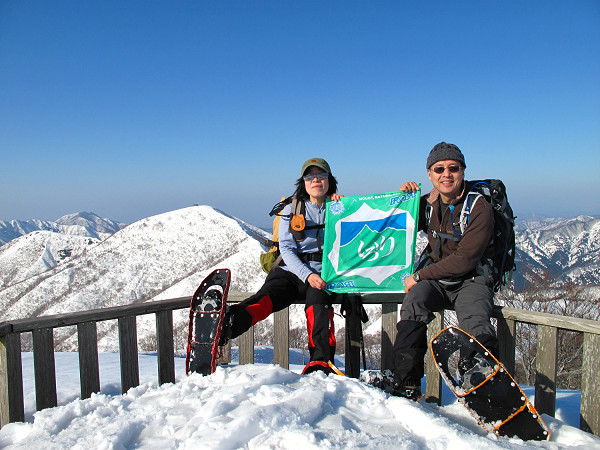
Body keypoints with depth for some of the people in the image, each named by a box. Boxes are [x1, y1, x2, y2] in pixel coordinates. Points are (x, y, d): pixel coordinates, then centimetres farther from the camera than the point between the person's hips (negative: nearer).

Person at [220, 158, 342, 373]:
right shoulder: (291, 210, 13)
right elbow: (286, 249, 2)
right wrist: (307, 275, -16)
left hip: (323, 274, 0)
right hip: (291, 270, 0)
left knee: (317, 300, -36)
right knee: (267, 297, -31)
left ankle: (320, 362, -49)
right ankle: (227, 324, -59)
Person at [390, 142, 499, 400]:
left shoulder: (480, 208, -9)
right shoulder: (429, 203, 6)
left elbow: (464, 260, -15)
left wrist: (420, 275, -14)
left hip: (470, 280, -3)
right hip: (434, 280, 3)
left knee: (476, 326, -33)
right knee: (413, 307, -28)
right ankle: (406, 384, -25)